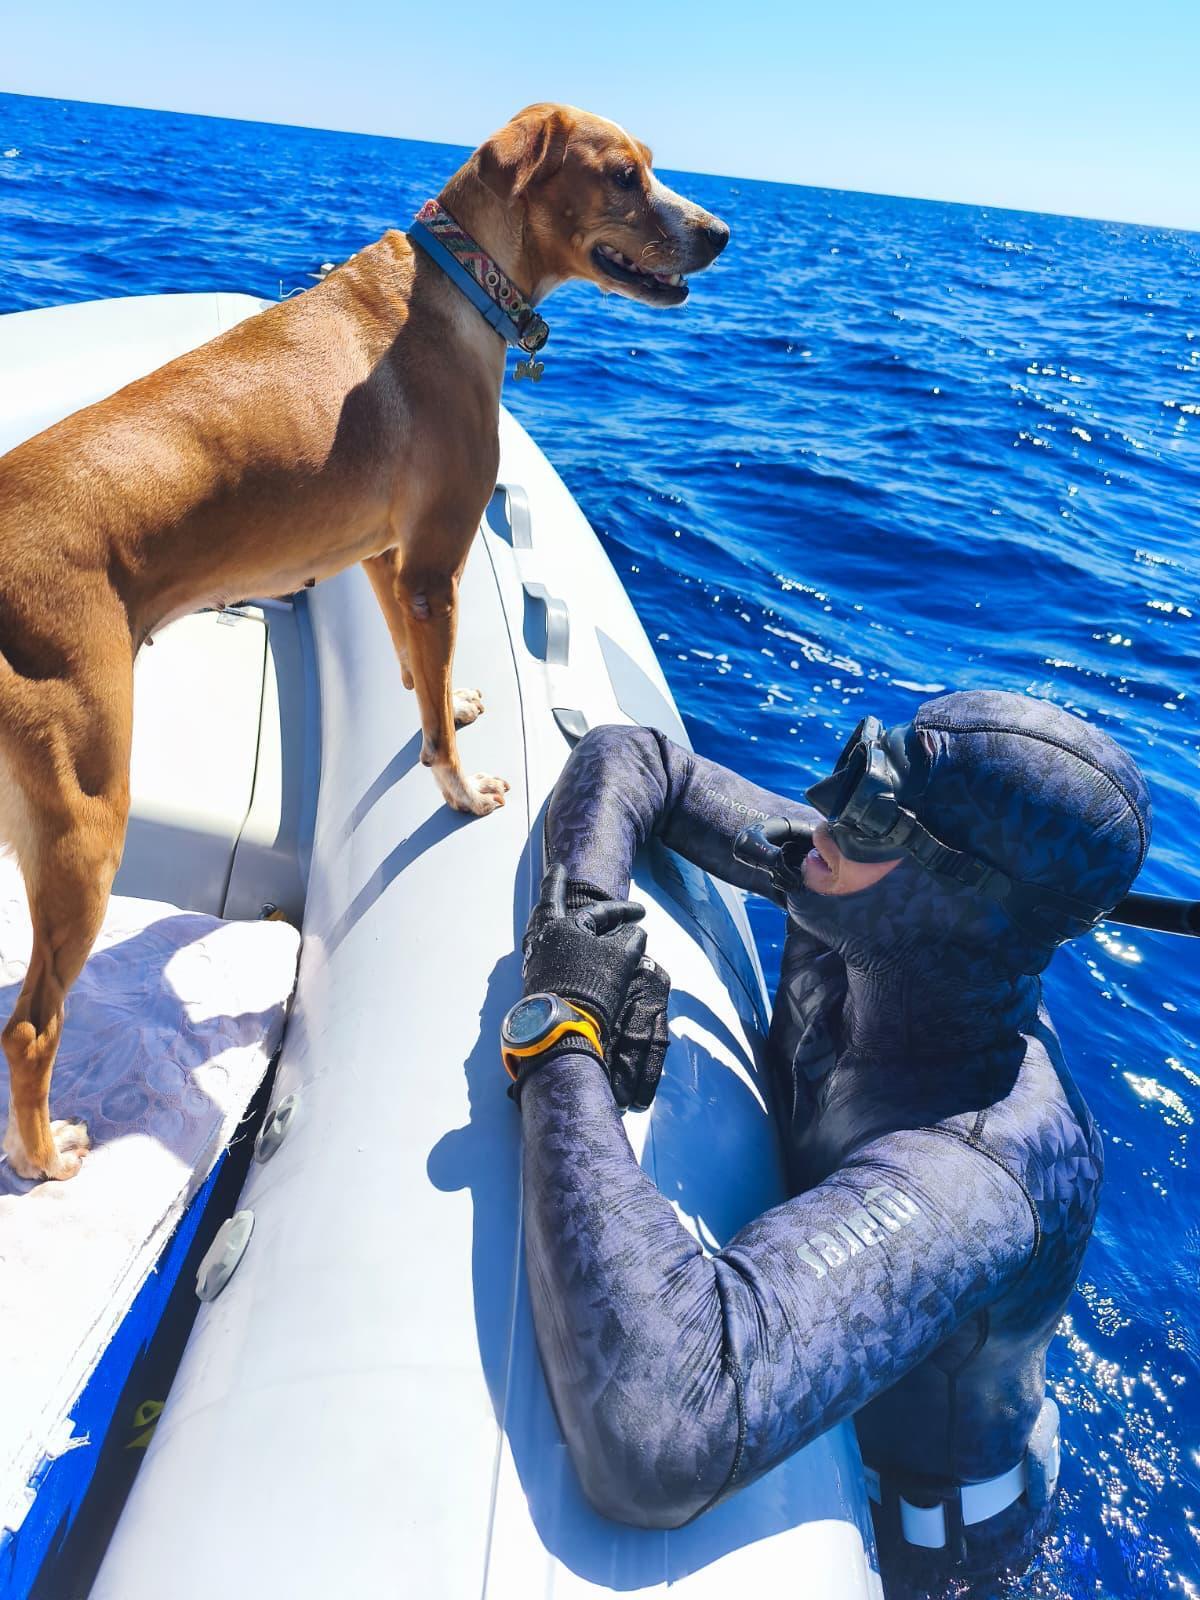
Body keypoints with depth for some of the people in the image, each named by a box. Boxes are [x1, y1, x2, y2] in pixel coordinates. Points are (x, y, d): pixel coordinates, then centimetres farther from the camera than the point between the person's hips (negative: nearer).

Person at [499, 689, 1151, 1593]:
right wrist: (583, 902, -34)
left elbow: (659, 1442, -57)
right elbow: (634, 759, -14)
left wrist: (562, 1042, -48)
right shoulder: (865, 929, -24)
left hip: (905, 1517, -4)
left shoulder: (976, 1167, -44)